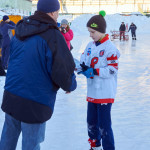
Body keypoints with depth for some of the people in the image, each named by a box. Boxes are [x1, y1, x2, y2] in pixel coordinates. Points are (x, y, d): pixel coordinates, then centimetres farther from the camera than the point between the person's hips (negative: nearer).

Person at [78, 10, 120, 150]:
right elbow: (83, 60, 10)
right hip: (92, 92, 7)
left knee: (104, 125, -4)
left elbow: (113, 69, -17)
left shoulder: (110, 48, -14)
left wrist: (94, 71, -24)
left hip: (105, 93, -7)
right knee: (91, 122, 18)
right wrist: (84, 67, -12)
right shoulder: (90, 46, 7)